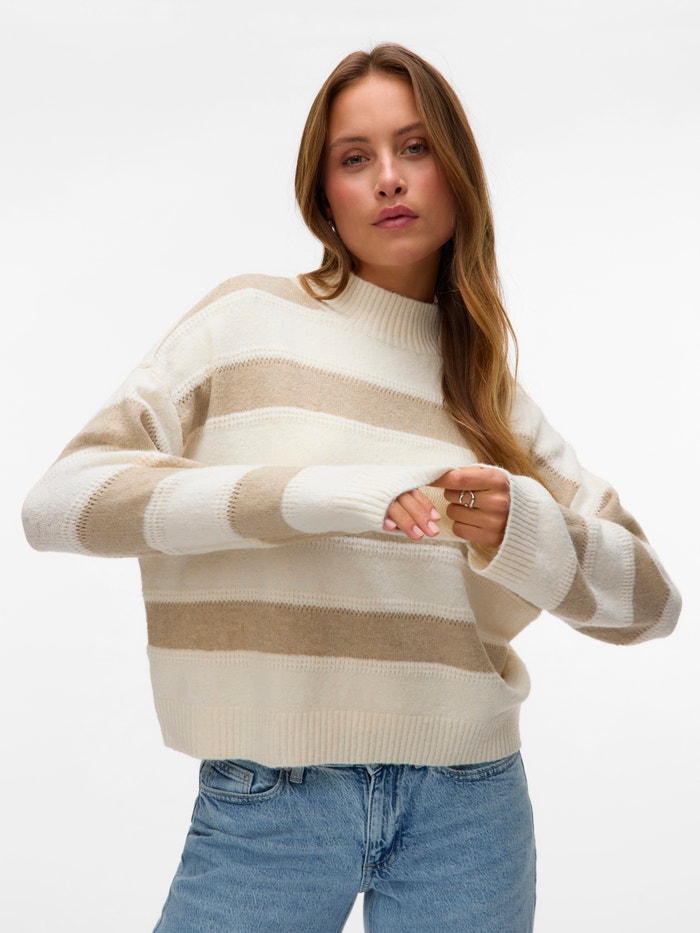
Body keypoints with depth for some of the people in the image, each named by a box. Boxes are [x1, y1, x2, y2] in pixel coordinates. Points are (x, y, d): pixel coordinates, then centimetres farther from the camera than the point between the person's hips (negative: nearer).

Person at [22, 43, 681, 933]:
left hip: (465, 800, 3)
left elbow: (649, 598, 5)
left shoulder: (491, 390, 7)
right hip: (263, 799, -2)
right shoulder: (251, 320, -1)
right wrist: (314, 496, -22)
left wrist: (520, 528, -16)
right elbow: (62, 500, -11)